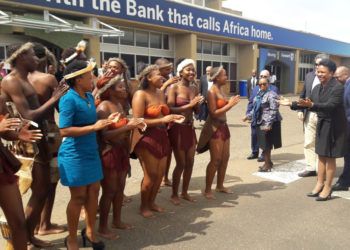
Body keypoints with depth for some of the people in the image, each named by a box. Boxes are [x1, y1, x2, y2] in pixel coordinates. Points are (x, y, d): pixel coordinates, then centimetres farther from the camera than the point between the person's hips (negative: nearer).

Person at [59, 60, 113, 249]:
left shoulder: (89, 96, 7)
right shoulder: (68, 99, -17)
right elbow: (64, 131, -23)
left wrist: (104, 122, 5)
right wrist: (94, 127, -24)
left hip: (91, 152, 7)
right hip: (74, 155, -7)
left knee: (93, 192, 12)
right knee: (78, 197, 3)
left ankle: (89, 231, 31)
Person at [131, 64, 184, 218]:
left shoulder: (161, 93, 11)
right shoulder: (140, 95, -13)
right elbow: (137, 121, -19)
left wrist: (172, 118, 4)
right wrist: (162, 120, -22)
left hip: (162, 137, 8)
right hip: (146, 139, -8)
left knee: (160, 174, 11)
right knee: (151, 175, -3)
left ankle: (151, 202, 30)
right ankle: (143, 206, 18)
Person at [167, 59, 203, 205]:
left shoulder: (194, 89, 9)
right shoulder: (174, 88, -9)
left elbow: (197, 112, 12)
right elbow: (170, 109, -19)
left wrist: (198, 104, -9)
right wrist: (189, 105, -23)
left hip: (190, 128, 6)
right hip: (178, 129, -6)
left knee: (190, 162, 11)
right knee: (181, 164, 0)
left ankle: (184, 192, 28)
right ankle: (174, 194, 18)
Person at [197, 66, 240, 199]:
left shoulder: (220, 90, 11)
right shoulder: (212, 92, -15)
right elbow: (214, 113, -20)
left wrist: (231, 103, 0)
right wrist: (229, 105, -18)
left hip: (223, 126, 9)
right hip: (215, 127, -9)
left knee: (225, 157, 14)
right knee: (216, 160, -7)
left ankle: (220, 185, 27)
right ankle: (207, 190, 4)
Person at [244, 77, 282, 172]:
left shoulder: (271, 95, -12)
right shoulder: (259, 95, 14)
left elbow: (273, 111, -20)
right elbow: (255, 108, 24)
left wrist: (268, 123, -26)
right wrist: (249, 116, 19)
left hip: (268, 123, -8)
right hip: (260, 122, 8)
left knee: (266, 144, -3)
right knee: (264, 144, 14)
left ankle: (267, 164, 9)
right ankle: (268, 162, 28)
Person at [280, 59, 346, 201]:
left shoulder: (338, 88, -17)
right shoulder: (317, 88, 6)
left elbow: (330, 106, -30)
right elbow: (309, 104, 11)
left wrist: (312, 105, -43)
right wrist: (291, 104, 3)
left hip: (334, 127, -7)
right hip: (321, 125, 7)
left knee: (330, 157, 2)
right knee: (321, 156, 14)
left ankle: (327, 188, 14)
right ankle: (319, 184, 25)